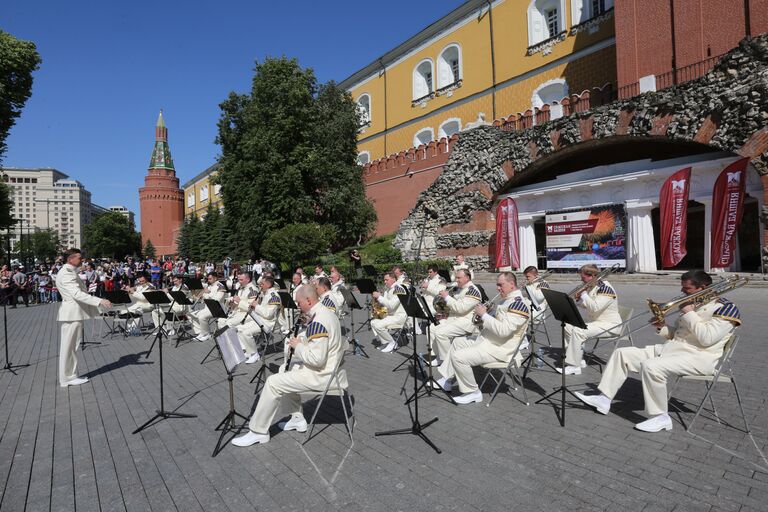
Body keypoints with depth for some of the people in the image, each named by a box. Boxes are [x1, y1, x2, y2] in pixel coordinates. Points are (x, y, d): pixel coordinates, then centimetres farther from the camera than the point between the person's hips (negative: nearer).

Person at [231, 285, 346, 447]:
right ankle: (297, 418, 27)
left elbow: (316, 359, -29)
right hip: (329, 366, 11)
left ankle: (258, 432, 5)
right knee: (285, 370, 24)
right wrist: (301, 340, 6)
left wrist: (298, 346, -14)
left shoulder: (318, 321, -25)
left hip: (321, 375, -11)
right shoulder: (326, 313, 7)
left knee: (273, 382, -10)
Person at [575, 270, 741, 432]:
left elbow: (707, 339, -21)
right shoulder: (692, 304, 17)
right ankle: (604, 398, 1)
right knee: (622, 353, 0)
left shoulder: (726, 308, -7)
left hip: (697, 356, -9)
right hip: (670, 348, 9)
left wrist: (689, 313, -14)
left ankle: (661, 417, -17)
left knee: (650, 367, -35)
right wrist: (663, 328, 2)